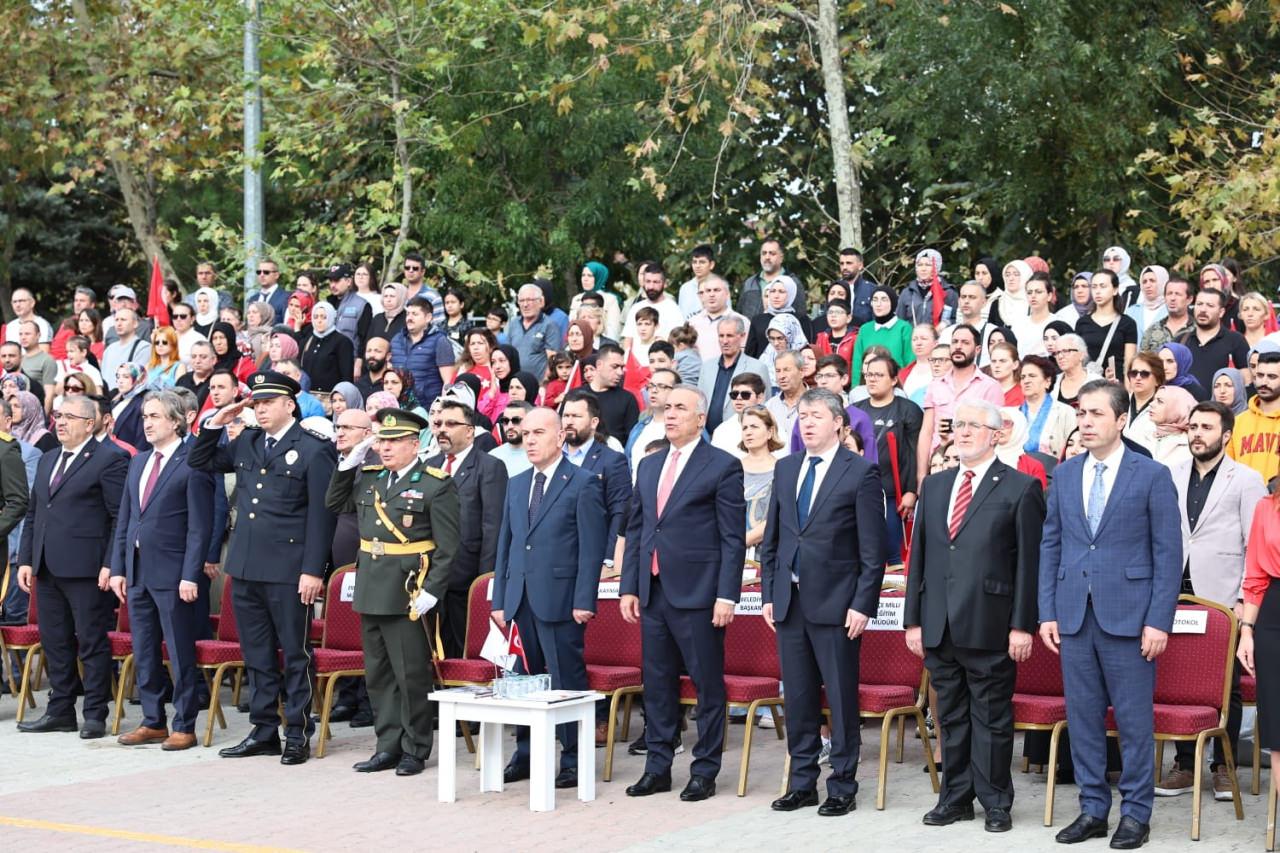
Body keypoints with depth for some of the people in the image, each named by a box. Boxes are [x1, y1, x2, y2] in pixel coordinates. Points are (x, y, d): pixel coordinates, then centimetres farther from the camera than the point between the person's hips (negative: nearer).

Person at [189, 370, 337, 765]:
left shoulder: (313, 450, -6)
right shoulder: (246, 444, 13)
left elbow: (321, 515, -10)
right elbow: (199, 462, 22)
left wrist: (313, 570, -15)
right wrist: (215, 423, 7)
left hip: (288, 570, -6)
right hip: (246, 567, 6)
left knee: (294, 654, 2)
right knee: (257, 655, 12)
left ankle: (298, 734, 9)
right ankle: (264, 731, 20)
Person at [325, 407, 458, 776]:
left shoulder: (436, 485, -7)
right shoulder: (367, 477, 11)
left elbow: (447, 547, -9)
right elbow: (333, 503, 21)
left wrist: (431, 592, -17)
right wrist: (348, 463, 8)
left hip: (408, 593, -6)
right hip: (371, 591, 6)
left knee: (411, 676, 0)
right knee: (378, 674, 12)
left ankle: (415, 750, 11)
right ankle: (388, 746, 21)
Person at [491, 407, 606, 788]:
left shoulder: (583, 483, -4)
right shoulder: (516, 485, 15)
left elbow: (591, 548, -9)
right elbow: (505, 544, 17)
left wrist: (583, 601, -15)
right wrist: (499, 599, 12)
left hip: (559, 599, -6)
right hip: (520, 599, 6)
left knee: (567, 682, -2)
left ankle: (574, 761, 6)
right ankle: (525, 755, 21)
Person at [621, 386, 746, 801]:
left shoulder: (723, 466, -4)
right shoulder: (648, 466, 15)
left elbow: (733, 538, -8)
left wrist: (726, 595, -14)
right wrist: (629, 586, 10)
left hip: (697, 593, -6)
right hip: (653, 592, 6)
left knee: (707, 684, 1)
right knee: (657, 683, 11)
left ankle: (705, 771, 10)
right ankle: (657, 767, 19)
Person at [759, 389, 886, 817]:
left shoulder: (861, 473, -5)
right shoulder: (785, 469, 12)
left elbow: (873, 548, -8)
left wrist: (863, 604, -12)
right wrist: (768, 593, 9)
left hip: (835, 604, -5)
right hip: (789, 600, 5)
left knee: (841, 698, 1)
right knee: (798, 697, 11)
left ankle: (842, 788, 10)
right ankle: (802, 782, 20)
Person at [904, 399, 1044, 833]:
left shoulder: (1021, 488, -3)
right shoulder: (934, 486, 14)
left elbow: (1030, 563, -7)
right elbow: (919, 555, 14)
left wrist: (1022, 626, -11)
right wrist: (913, 619, 9)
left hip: (989, 628, -5)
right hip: (940, 627, 5)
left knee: (992, 718, 2)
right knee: (951, 716, 12)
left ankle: (996, 803, 13)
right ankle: (955, 798, 21)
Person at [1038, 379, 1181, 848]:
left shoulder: (1152, 475, -3)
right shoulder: (1063, 475, 10)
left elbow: (1168, 553, -4)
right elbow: (1050, 546, 12)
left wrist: (1159, 620, -10)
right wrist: (1047, 612, 5)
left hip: (1128, 615, -4)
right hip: (1074, 615, 4)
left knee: (1134, 718, 1)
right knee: (1082, 716, 9)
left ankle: (1135, 813, 12)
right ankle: (1093, 808, 19)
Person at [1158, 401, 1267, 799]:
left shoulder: (1247, 480, 1)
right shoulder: (1172, 477, 11)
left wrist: (1245, 600, -10)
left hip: (1223, 600, -3)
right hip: (1177, 597, 3)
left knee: (1226, 687, 3)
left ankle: (1224, 767, 13)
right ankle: (1185, 765, 14)